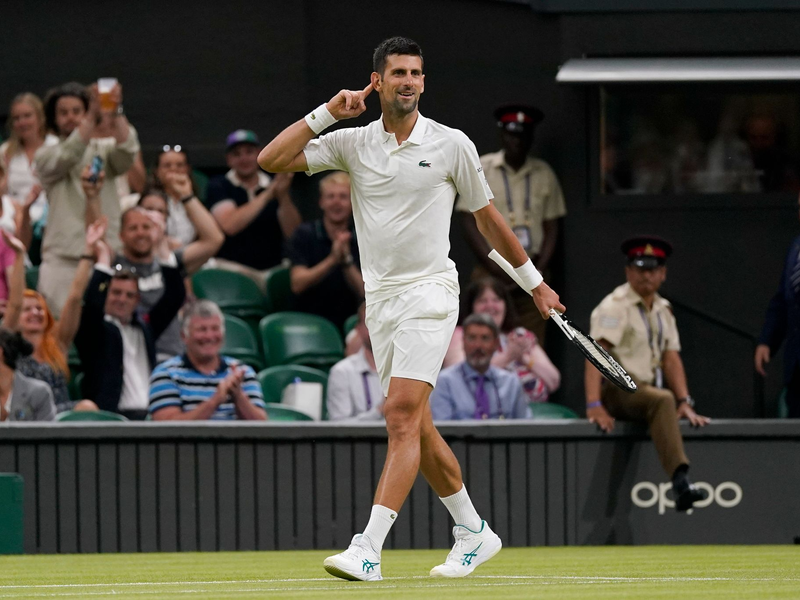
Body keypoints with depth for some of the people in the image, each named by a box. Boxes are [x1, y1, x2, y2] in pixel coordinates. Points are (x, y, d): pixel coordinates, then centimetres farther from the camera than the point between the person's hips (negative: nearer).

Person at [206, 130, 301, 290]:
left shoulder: (275, 186, 12)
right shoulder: (218, 186, 4)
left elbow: (293, 233, 0)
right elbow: (229, 225, -15)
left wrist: (283, 196, -16)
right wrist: (267, 195, -12)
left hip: (271, 270, 3)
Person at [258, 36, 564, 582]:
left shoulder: (452, 145, -1)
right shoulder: (352, 144, 5)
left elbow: (489, 218, 11)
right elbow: (271, 161, -3)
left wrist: (535, 281, 18)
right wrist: (326, 113, -8)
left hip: (430, 293, -5)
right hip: (380, 299, 5)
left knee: (403, 415, -17)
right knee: (418, 429, 10)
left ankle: (368, 551, -25)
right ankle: (474, 533, 26)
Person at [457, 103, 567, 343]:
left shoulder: (544, 174, 10)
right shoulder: (481, 169, 4)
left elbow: (551, 227, 11)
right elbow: (471, 224, 1)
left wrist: (539, 271, -3)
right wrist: (496, 269, -8)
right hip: (491, 272, -2)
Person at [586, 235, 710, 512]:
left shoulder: (663, 310, 16)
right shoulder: (615, 306, -8)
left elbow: (671, 359, 10)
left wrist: (685, 402, -4)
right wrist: (594, 405, -29)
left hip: (646, 389, 10)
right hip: (616, 390, -10)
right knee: (663, 400, -33)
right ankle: (680, 481, -50)